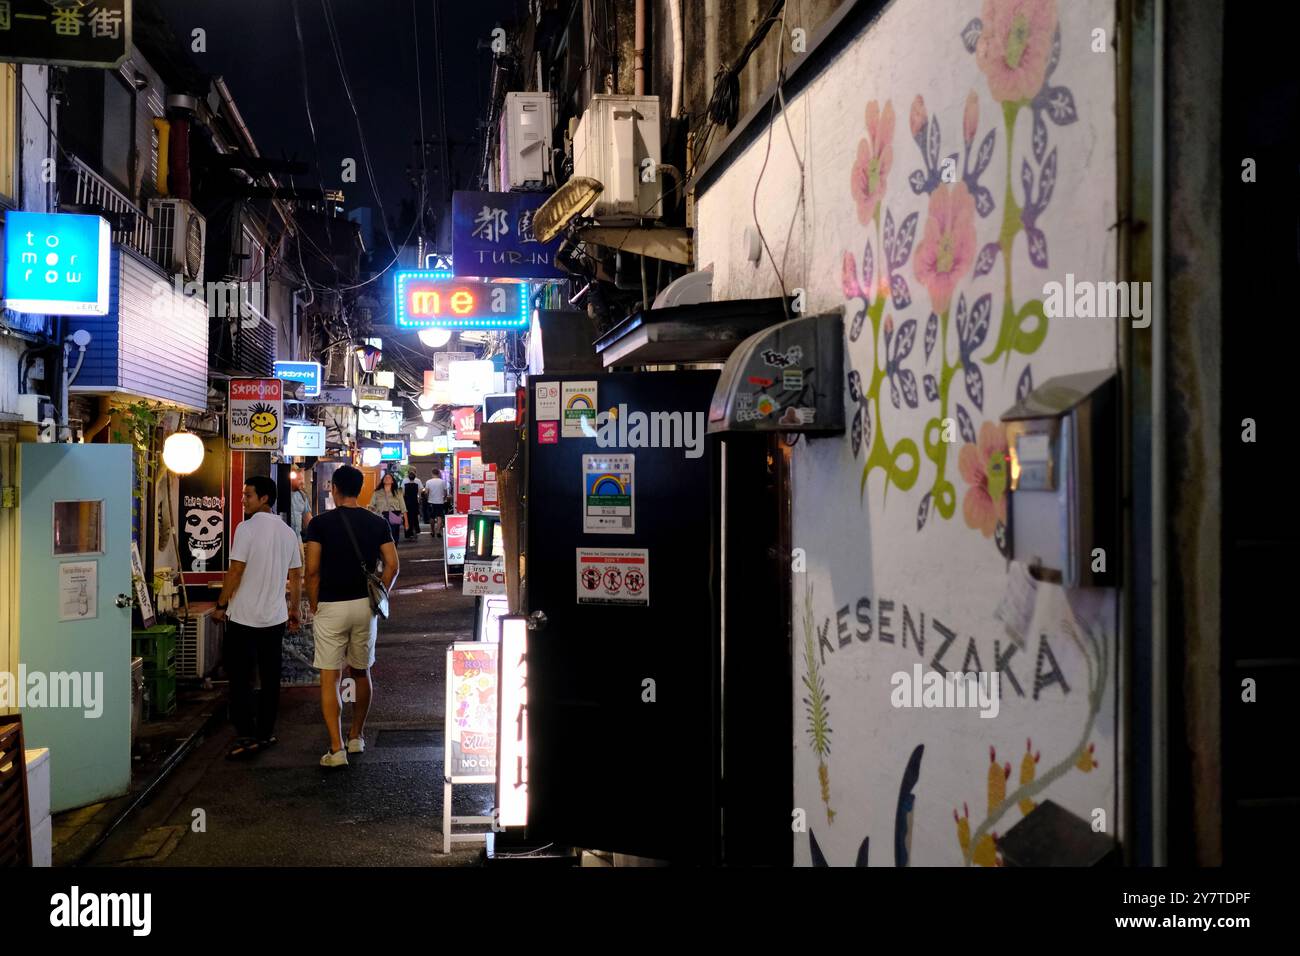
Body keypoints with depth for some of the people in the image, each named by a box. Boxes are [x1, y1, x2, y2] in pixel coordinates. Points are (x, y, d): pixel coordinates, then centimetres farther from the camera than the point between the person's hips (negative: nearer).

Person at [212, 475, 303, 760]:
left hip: (244, 618, -6)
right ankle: (266, 733, 17)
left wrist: (221, 605, -5)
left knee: (240, 678, 1)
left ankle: (246, 736, -3)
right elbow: (296, 576, 11)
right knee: (270, 677, 11)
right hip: (275, 617, 6)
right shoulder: (287, 532, 8)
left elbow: (236, 571, -15)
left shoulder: (247, 528, -12)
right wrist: (295, 609, 20)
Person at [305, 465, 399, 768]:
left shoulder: (320, 523, -7)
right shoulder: (377, 523, 2)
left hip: (331, 607, -3)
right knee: (362, 673, 18)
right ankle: (356, 736, 30)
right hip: (365, 606, 3)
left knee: (329, 678, 1)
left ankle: (336, 749, -6)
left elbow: (312, 570, -11)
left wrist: (313, 604, 2)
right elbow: (392, 566, -3)